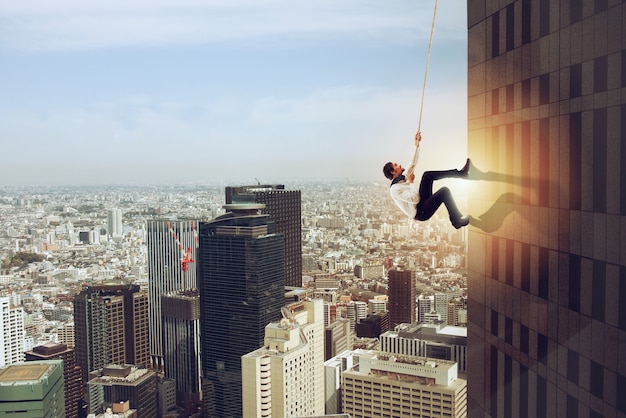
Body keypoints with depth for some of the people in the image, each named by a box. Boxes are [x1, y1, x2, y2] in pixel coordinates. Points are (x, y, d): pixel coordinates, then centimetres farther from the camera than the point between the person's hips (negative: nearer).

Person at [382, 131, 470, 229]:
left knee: (427, 175, -3)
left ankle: (460, 173, -2)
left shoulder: (402, 178, 8)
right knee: (444, 191, -25)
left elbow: (413, 163, 13)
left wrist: (417, 144, 7)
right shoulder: (394, 189, -21)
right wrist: (411, 182, -17)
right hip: (420, 212, -10)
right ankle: (457, 221, -11)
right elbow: (415, 199, -26)